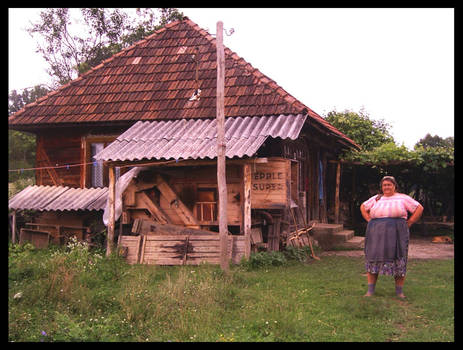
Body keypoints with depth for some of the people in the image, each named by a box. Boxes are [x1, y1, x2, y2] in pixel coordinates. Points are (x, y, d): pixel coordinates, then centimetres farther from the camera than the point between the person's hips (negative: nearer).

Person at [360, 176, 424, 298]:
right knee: (373, 259, -1)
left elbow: (419, 208, 7)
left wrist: (409, 223, 1)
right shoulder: (376, 199, 14)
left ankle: (399, 291, 10)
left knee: (399, 262, 0)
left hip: (397, 234, -2)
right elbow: (363, 207, 26)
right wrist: (369, 220, 12)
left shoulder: (403, 198, 7)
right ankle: (370, 290, 5)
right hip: (377, 234, 2)